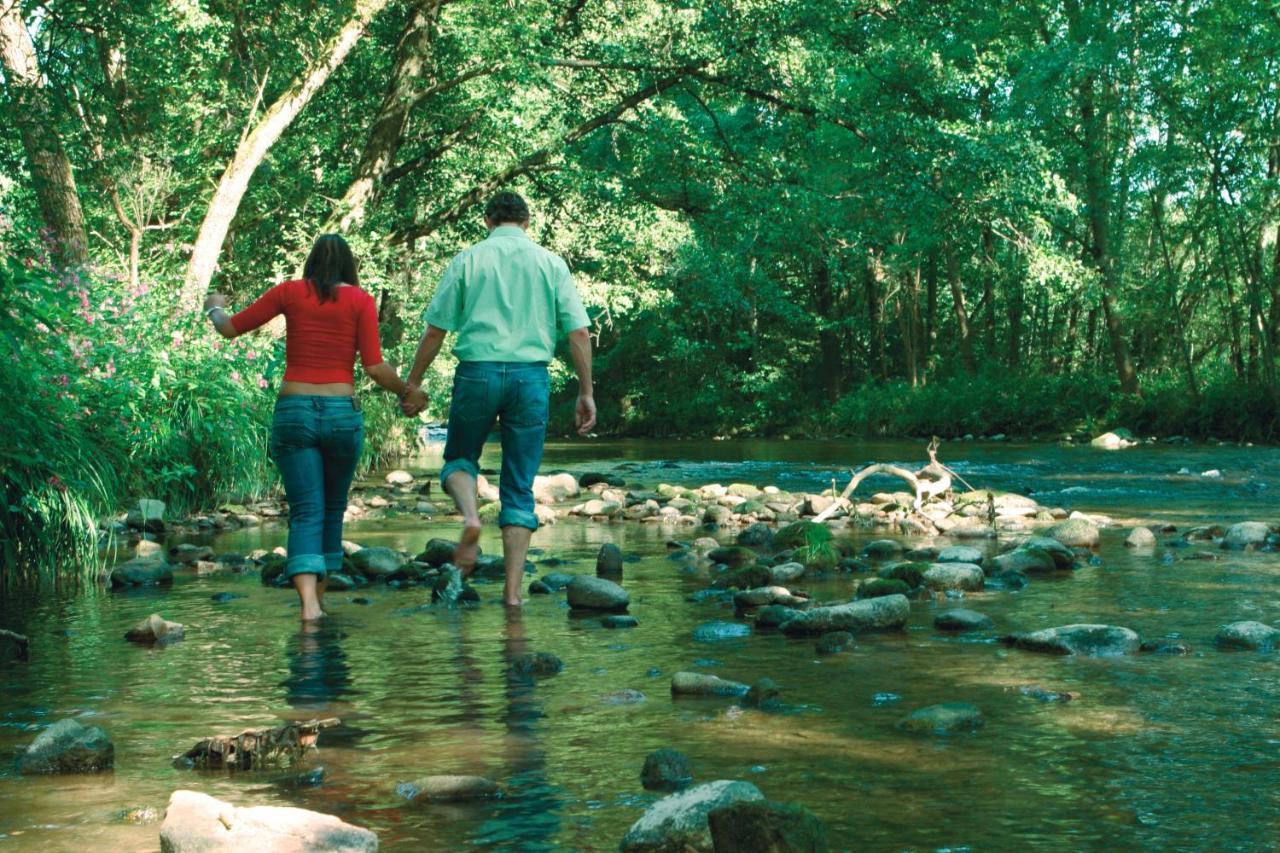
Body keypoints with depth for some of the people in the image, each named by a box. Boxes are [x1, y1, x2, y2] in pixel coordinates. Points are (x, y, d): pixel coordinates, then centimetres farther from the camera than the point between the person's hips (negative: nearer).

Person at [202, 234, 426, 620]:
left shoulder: (290, 292, 4)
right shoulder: (360, 300, 1)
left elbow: (230, 329, 10)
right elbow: (375, 367, -6)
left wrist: (214, 308, 32)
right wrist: (407, 392, 11)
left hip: (293, 411, 0)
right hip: (342, 412, 0)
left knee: (306, 513, -1)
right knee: (333, 509, 18)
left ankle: (309, 601, -19)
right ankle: (319, 598, 23)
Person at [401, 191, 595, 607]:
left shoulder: (468, 260, 5)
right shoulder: (550, 263, 8)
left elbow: (435, 329, 2)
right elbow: (578, 331, 2)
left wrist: (412, 383, 10)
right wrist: (586, 392, 6)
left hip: (477, 372, -1)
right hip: (531, 375, 1)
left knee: (459, 458, 21)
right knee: (519, 486, 7)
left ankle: (470, 516, -11)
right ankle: (513, 589, 2)